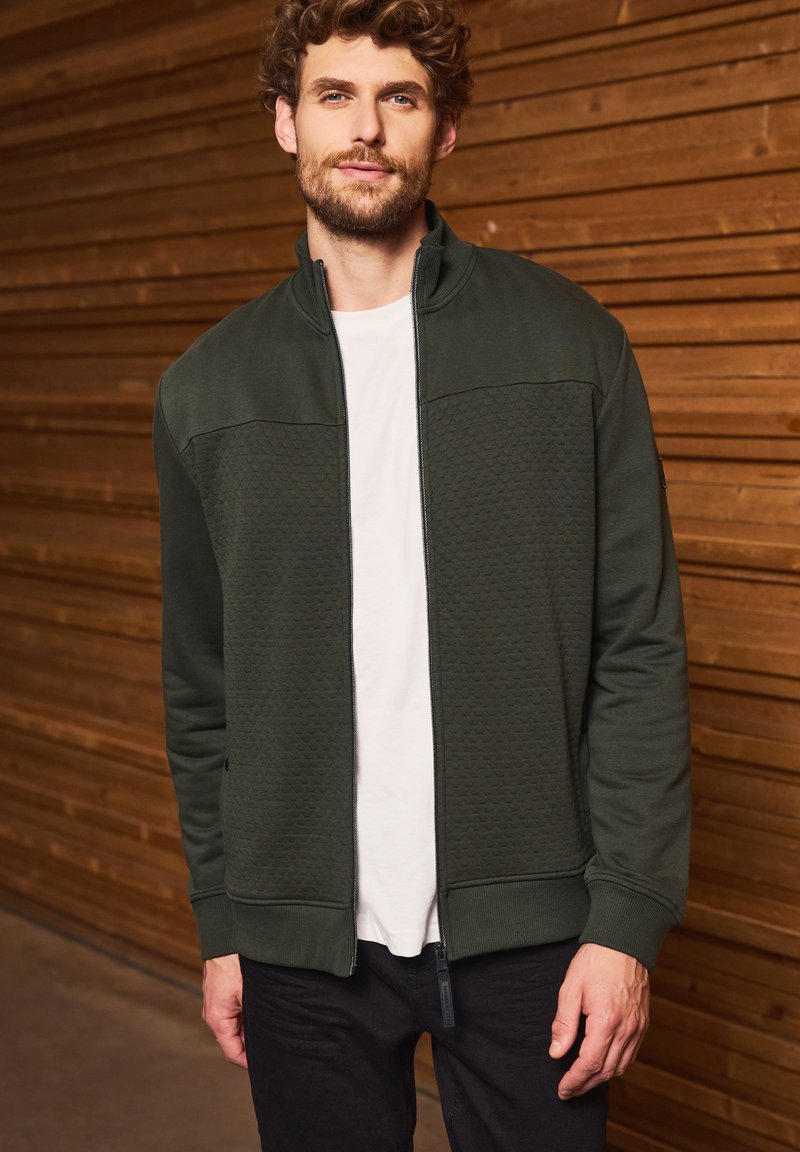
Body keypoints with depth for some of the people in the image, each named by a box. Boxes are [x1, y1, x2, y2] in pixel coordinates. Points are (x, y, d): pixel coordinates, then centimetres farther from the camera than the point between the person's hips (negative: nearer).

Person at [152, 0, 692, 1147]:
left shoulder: (567, 342, -2)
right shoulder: (207, 387, 4)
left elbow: (640, 644, -4)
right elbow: (201, 688, 9)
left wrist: (628, 917, -9)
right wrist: (221, 923, 8)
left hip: (527, 925, -1)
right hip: (304, 939, 2)